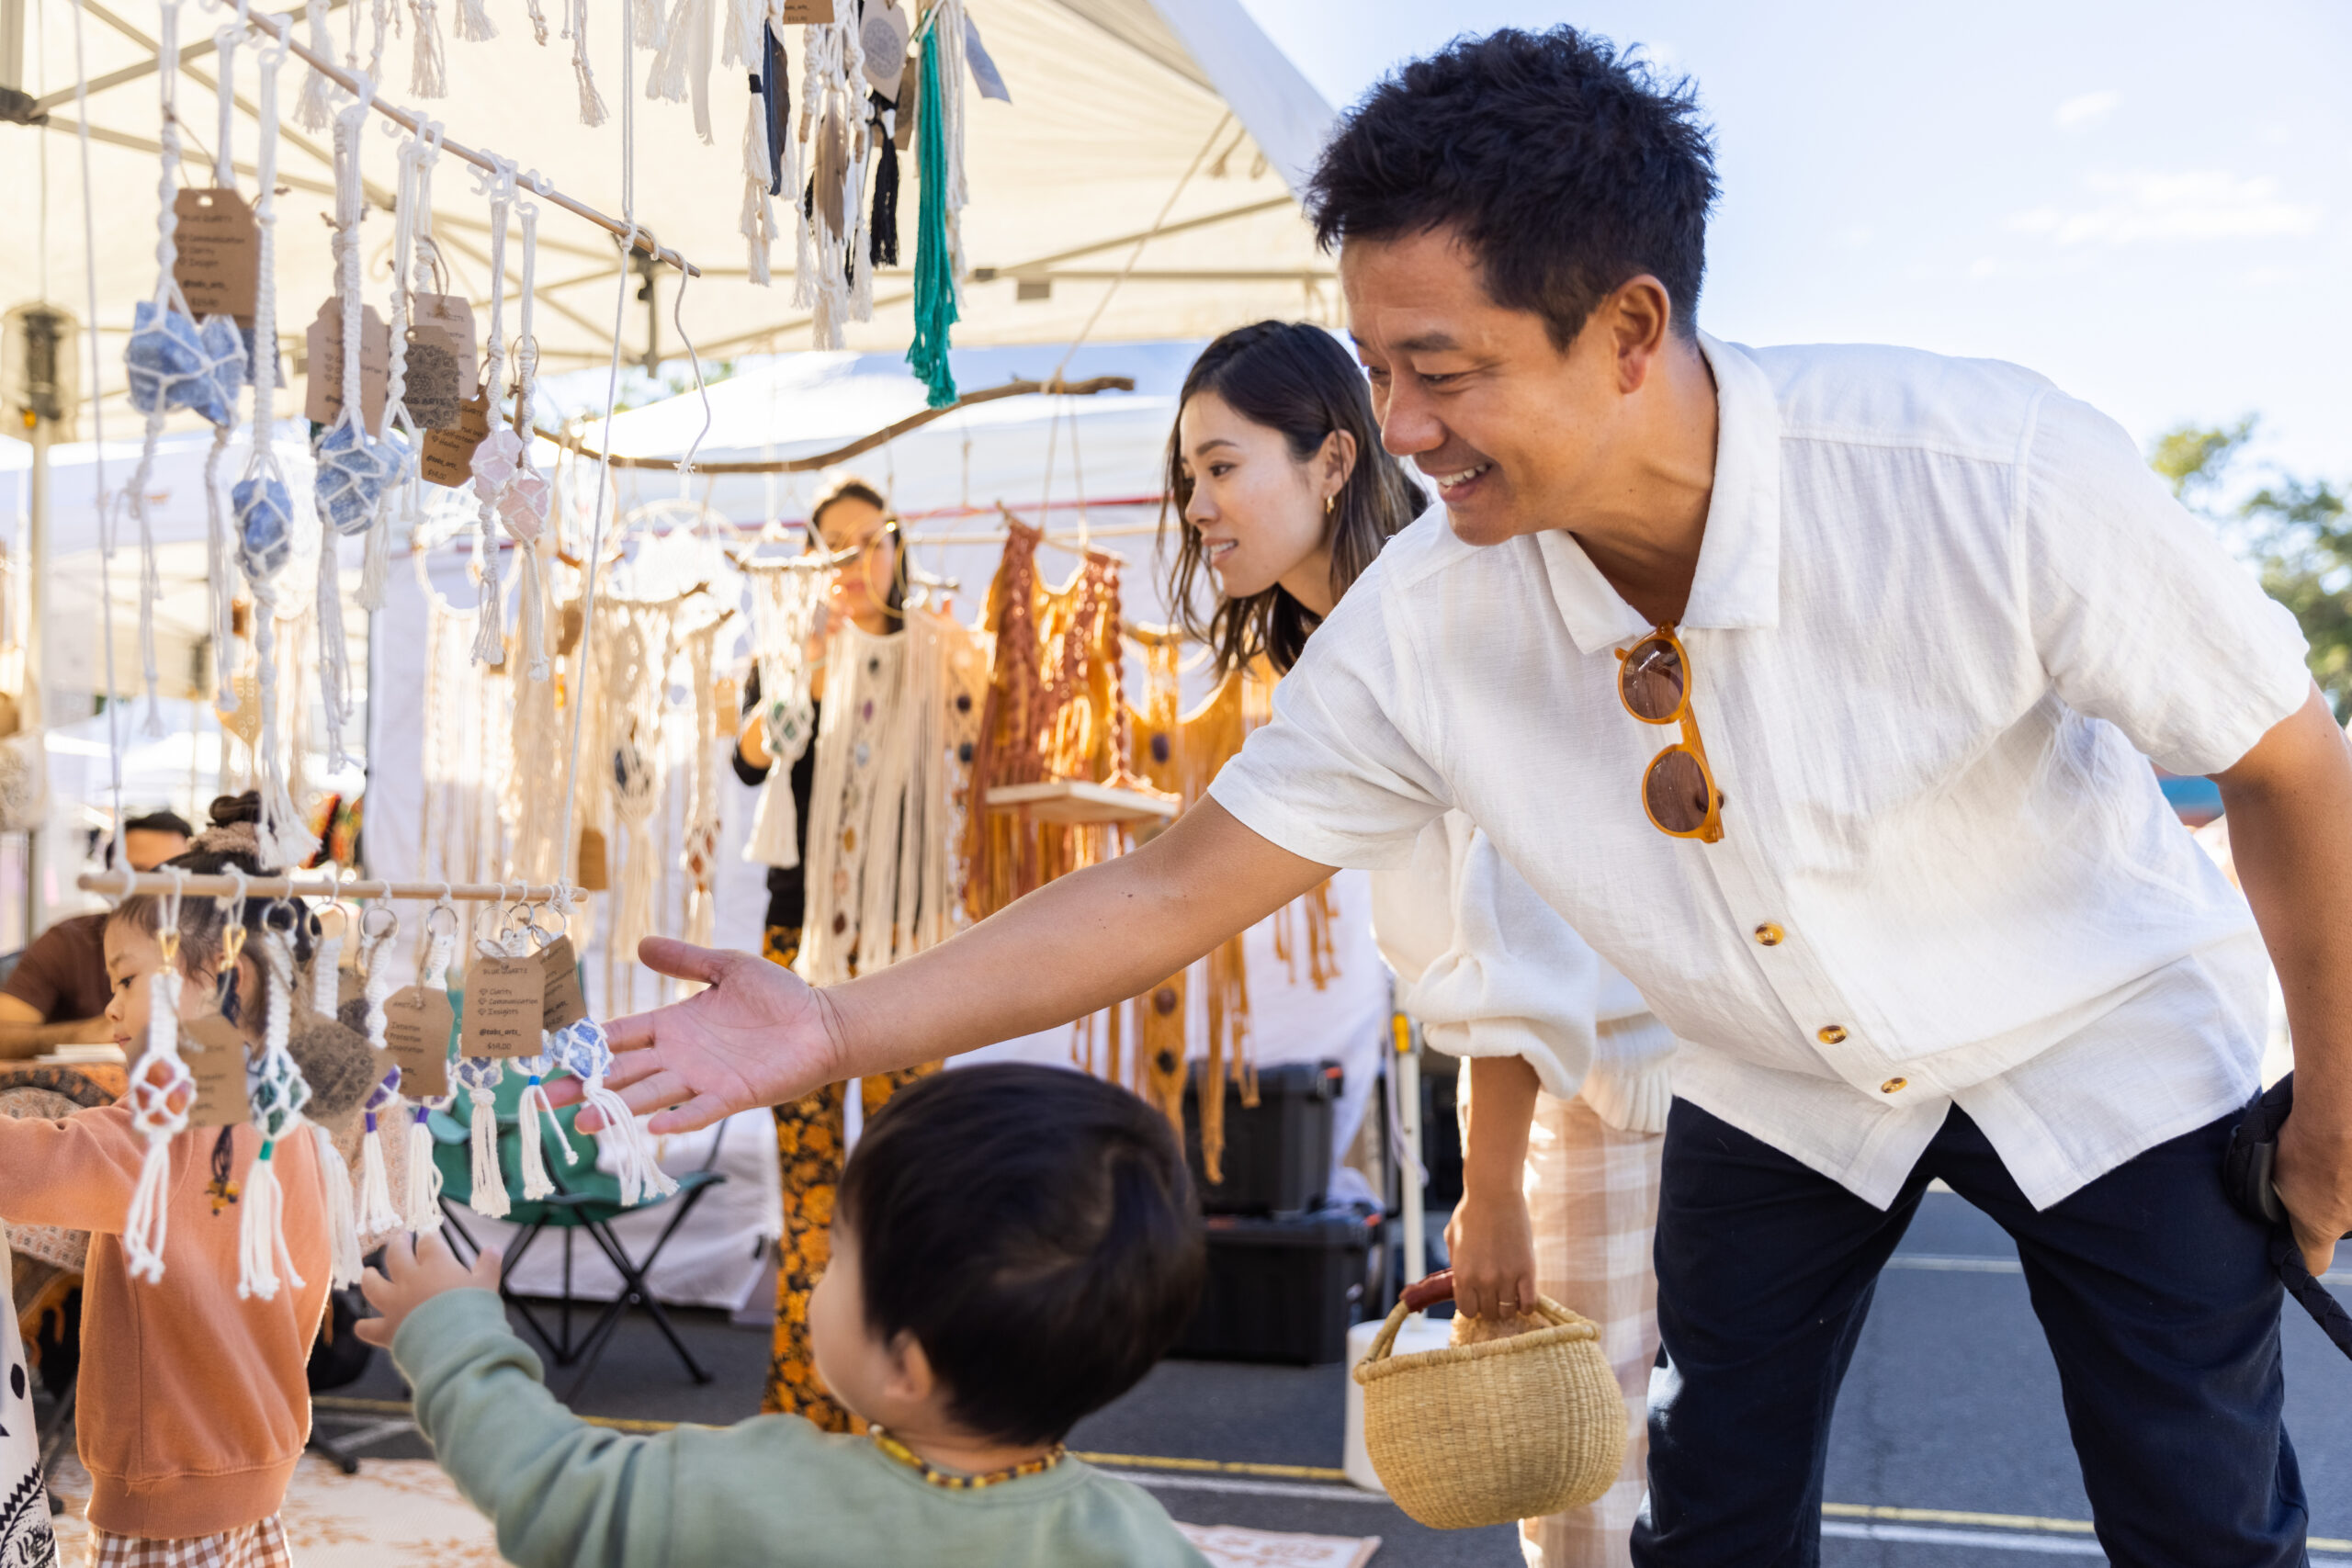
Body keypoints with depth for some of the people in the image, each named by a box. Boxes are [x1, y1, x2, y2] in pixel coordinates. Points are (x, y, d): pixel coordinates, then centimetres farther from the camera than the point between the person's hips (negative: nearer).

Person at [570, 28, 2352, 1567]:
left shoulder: (1989, 472, -35)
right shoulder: (1423, 624, -24)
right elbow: (1174, 887, -15)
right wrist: (842, 1025, -24)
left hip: (2101, 1043, -2)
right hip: (1779, 1091, 3)